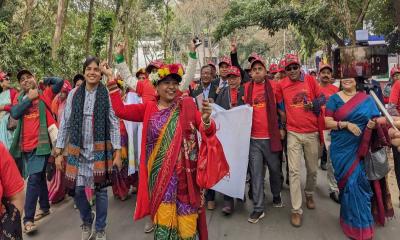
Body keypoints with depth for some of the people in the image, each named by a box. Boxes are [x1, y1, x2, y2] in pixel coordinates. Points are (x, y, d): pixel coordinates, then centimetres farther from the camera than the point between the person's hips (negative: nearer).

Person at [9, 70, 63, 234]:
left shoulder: (44, 95, 2)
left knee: (34, 179, -12)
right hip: (25, 145, 5)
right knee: (39, 177, 17)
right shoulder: (19, 98, 11)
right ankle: (45, 208, 31)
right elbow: (15, 114, -7)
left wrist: (45, 80, 6)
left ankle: (28, 219, -7)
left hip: (40, 144, -5)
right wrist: (30, 98, -6)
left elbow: (59, 82, -10)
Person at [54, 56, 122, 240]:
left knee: (101, 190, 6)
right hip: (77, 150, 2)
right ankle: (86, 222, 36)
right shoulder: (74, 94, 2)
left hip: (100, 150, -2)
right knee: (77, 190, 7)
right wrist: (59, 152, 3)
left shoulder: (107, 95, -3)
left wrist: (117, 152, -7)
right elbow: (64, 124, 5)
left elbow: (114, 125, -3)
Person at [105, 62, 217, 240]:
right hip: (159, 173, 1)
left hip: (182, 173, 0)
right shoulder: (149, 108, 5)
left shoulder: (187, 106, 0)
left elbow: (208, 132, -6)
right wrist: (112, 82, -1)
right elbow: (121, 110, 0)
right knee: (163, 217, 6)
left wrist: (206, 120, -29)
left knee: (185, 218, 8)